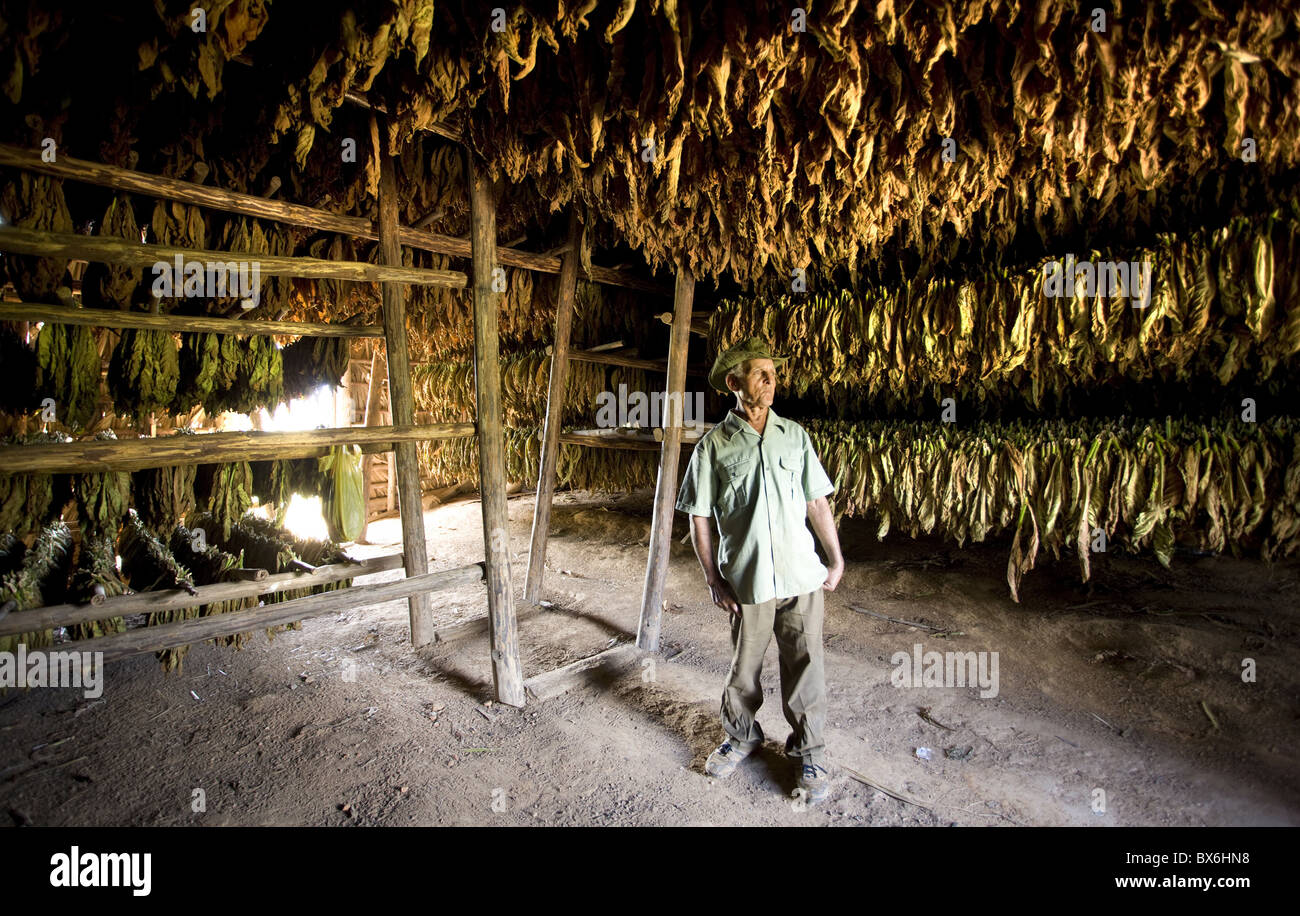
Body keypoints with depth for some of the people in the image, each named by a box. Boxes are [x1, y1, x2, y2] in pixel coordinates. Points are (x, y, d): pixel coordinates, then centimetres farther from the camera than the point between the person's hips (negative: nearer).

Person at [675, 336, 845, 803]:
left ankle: (810, 752, 30)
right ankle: (741, 737, 39)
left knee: (805, 666, 9)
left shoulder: (795, 436, 3)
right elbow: (698, 518, -1)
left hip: (801, 576, 1)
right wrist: (713, 579, -4)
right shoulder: (713, 445, -4)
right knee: (744, 667, 14)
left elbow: (817, 502, 7)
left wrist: (836, 558, 5)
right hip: (746, 579, -1)